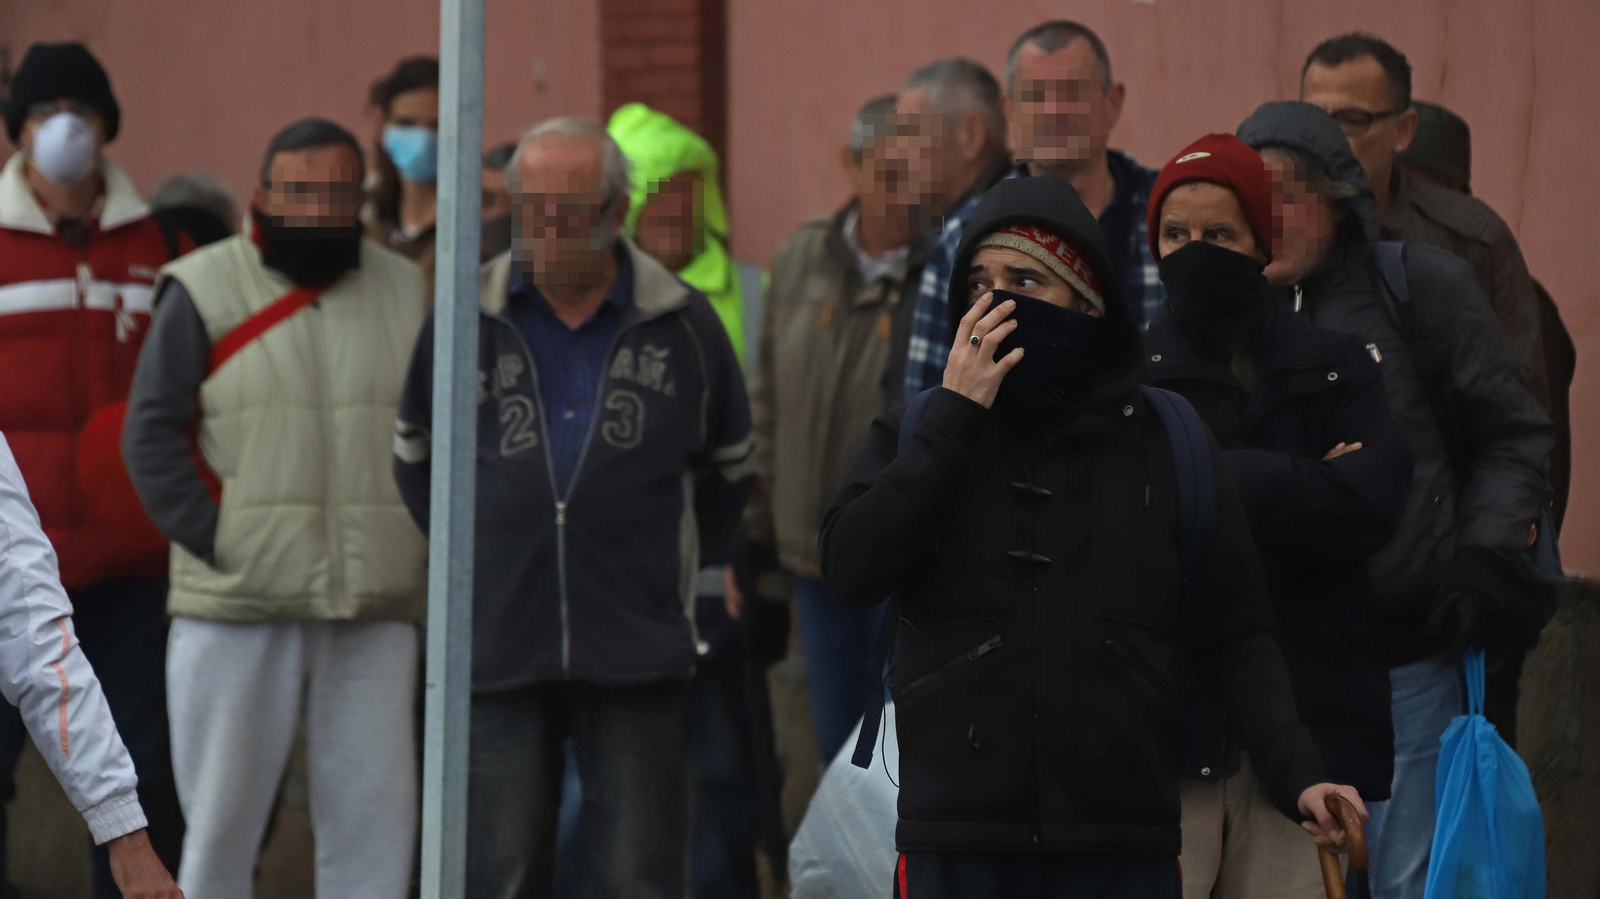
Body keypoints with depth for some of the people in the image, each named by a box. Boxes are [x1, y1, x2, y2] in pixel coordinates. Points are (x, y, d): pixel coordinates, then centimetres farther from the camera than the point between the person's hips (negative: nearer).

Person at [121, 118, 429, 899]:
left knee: (374, 817, 0)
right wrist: (215, 546, -11)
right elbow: (150, 436, -3)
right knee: (222, 814, 3)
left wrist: (426, 556, 4)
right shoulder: (204, 292, 0)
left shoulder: (405, 293, 11)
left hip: (374, 616, 3)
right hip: (238, 614, -3)